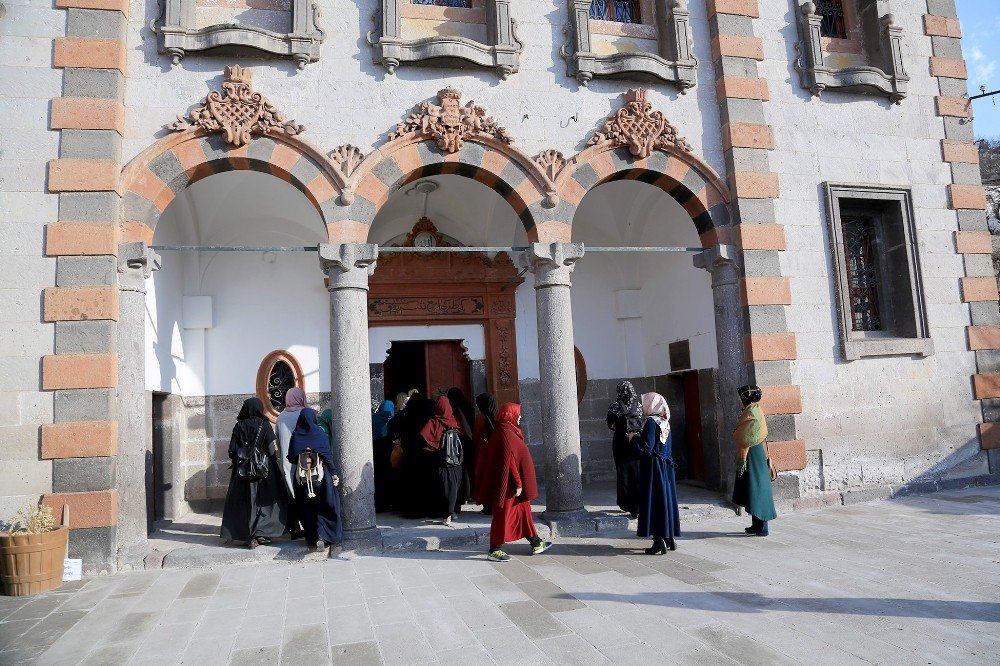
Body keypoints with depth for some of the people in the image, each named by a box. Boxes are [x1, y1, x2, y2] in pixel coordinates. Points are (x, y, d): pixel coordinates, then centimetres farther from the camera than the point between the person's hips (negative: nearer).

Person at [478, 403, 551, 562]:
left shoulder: (509, 431, 11)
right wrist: (518, 483, -20)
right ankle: (494, 550, 8)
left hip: (514, 481, 10)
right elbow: (509, 460, -23)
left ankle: (536, 544, 26)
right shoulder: (505, 433, -19)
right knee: (504, 515, -1)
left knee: (524, 511, 16)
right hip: (509, 483, -10)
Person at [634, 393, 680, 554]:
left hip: (653, 468, -8)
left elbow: (646, 450, -21)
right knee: (666, 499, 15)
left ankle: (659, 543, 2)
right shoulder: (665, 422, 7)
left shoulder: (651, 422, -17)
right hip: (666, 466, 8)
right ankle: (669, 538, 23)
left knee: (654, 502, -1)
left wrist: (634, 439, -5)